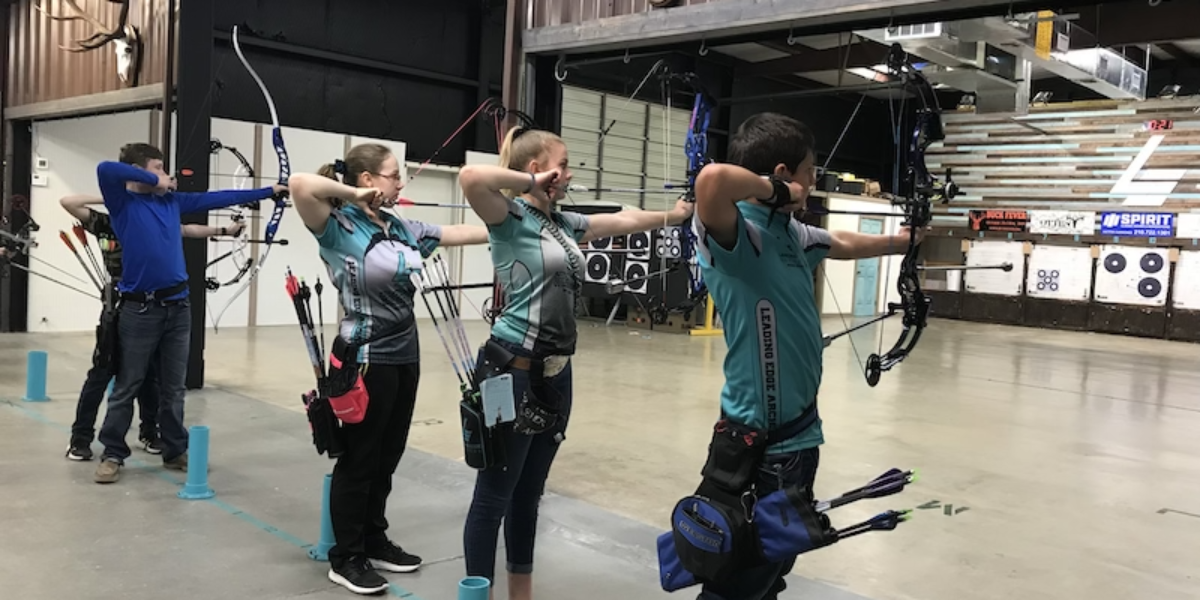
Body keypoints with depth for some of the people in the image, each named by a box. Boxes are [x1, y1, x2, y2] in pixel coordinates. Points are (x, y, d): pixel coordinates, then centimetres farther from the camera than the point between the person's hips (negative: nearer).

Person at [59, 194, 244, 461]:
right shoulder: (105, 223, 0)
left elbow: (188, 230, 14)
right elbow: (67, 202, -7)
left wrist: (225, 230, 13)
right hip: (118, 310, -3)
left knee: (150, 375, 11)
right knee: (101, 373, -1)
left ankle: (149, 432, 25)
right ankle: (80, 438, 9)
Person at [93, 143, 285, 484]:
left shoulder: (172, 201, 12)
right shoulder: (123, 202, -3)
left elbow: (218, 198, 17)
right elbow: (105, 169, -21)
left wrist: (269, 191, 18)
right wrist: (154, 181, -10)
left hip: (178, 305, 5)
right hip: (140, 307, -5)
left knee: (173, 388, 12)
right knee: (126, 387, 4)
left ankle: (175, 451, 22)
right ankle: (112, 454, 16)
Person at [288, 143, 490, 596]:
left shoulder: (403, 229, 9)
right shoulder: (340, 229, -12)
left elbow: (462, 233, 12)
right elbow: (300, 184, -29)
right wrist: (354, 196, -16)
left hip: (404, 355, 7)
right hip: (366, 358, -7)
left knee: (387, 457, 16)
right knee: (359, 459, 4)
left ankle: (374, 542, 32)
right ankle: (345, 558, 18)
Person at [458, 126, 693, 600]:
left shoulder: (564, 223, 13)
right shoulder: (512, 218, -10)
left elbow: (625, 220, 27)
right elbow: (471, 177, -30)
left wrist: (673, 216, 33)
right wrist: (532, 184, -16)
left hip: (555, 373, 9)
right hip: (513, 371, -8)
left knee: (529, 491, 18)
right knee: (494, 495, 2)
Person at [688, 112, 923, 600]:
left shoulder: (792, 233, 9)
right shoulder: (732, 234, -19)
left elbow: (844, 244, 30)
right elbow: (712, 179, -42)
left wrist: (901, 241, 45)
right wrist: (774, 189, -23)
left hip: (798, 432, 9)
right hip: (757, 440, -9)